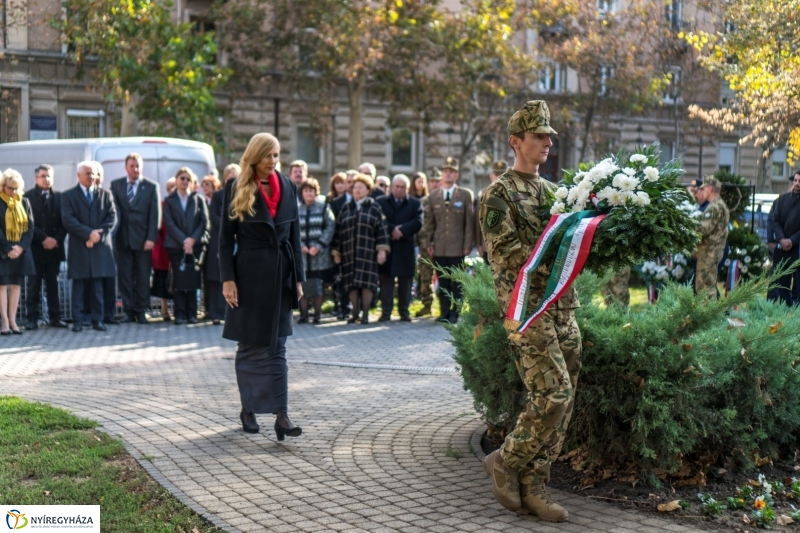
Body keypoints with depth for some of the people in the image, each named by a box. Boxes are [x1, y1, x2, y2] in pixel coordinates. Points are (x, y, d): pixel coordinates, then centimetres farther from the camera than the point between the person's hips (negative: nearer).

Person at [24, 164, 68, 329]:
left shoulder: (59, 197, 9)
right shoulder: (28, 197, -1)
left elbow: (64, 222, 6)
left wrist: (57, 239, -8)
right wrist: (44, 239, -13)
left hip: (54, 248, 3)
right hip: (35, 248, -3)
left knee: (53, 284, 6)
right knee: (34, 285, 1)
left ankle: (55, 317, 9)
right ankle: (32, 319, 3)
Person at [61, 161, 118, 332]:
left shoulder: (105, 194, 12)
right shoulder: (68, 195, 5)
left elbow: (112, 218, 3)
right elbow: (68, 220, -6)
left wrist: (98, 234, -10)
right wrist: (89, 233, -15)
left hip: (101, 246, 2)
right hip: (78, 247, -2)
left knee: (97, 286, 4)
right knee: (78, 286, 0)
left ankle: (97, 320, 8)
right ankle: (77, 321, 3)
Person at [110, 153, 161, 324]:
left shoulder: (151, 186, 4)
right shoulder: (116, 185, 8)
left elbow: (155, 214, 0)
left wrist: (151, 238, -8)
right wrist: (113, 233, -5)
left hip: (142, 239, -1)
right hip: (122, 238, 1)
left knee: (143, 277, 3)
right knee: (125, 277, 3)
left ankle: (141, 311, 11)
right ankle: (129, 311, 10)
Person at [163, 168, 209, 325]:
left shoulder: (199, 200, 11)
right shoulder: (169, 201, 8)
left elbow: (204, 222, 2)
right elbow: (169, 224, -2)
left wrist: (193, 239, -11)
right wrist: (183, 241, -13)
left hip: (195, 245, 1)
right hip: (175, 246, -1)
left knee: (193, 279, -1)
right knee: (178, 279, -3)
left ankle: (191, 313, 4)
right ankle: (179, 313, 0)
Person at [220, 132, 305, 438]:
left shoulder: (288, 187, 7)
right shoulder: (237, 189, -3)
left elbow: (295, 235, 9)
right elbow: (225, 237, -3)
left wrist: (298, 277, 5)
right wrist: (227, 279, -11)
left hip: (281, 274, 3)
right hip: (249, 273, -3)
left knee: (276, 346, 1)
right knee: (250, 346, 7)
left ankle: (281, 415, -2)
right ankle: (248, 409, 20)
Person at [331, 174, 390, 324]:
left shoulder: (375, 207, 4)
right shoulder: (346, 208, 12)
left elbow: (381, 229, -1)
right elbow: (338, 231, 11)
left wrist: (382, 250, -10)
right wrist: (336, 252, 7)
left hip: (368, 253, -3)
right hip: (349, 254, 3)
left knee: (367, 282, -7)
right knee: (351, 283, 3)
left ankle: (365, 314, -1)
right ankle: (355, 313, 12)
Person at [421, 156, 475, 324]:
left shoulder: (466, 195, 4)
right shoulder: (433, 197, 12)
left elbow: (469, 222, 1)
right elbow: (429, 222, 13)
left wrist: (468, 245, -4)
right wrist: (428, 243, 5)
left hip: (457, 247, -2)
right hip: (439, 248, 2)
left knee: (457, 282, 0)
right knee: (443, 282, 5)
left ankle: (455, 313, 6)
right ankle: (444, 312, 10)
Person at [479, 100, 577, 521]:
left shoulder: (552, 191, 19)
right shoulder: (499, 194, -4)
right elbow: (508, 252, -14)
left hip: (562, 305, 8)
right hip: (527, 307, -7)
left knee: (562, 400, 5)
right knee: (554, 393, -15)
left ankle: (533, 486, 13)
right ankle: (506, 461, 6)